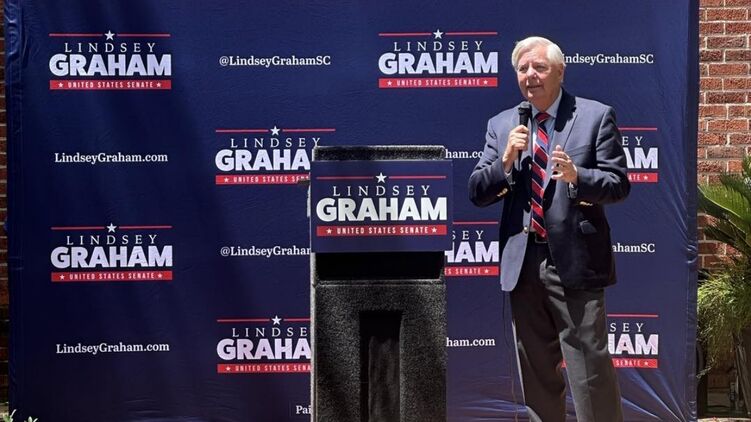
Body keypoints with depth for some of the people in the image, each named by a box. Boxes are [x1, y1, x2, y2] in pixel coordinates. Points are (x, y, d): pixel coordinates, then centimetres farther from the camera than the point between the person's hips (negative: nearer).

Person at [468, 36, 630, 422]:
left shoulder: (596, 116, 0)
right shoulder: (501, 125, 10)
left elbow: (619, 184, -5)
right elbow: (477, 193, 6)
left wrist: (577, 176, -23)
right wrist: (505, 160, -11)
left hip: (575, 261, -4)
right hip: (522, 264, 4)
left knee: (591, 370, -4)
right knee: (536, 374, 14)